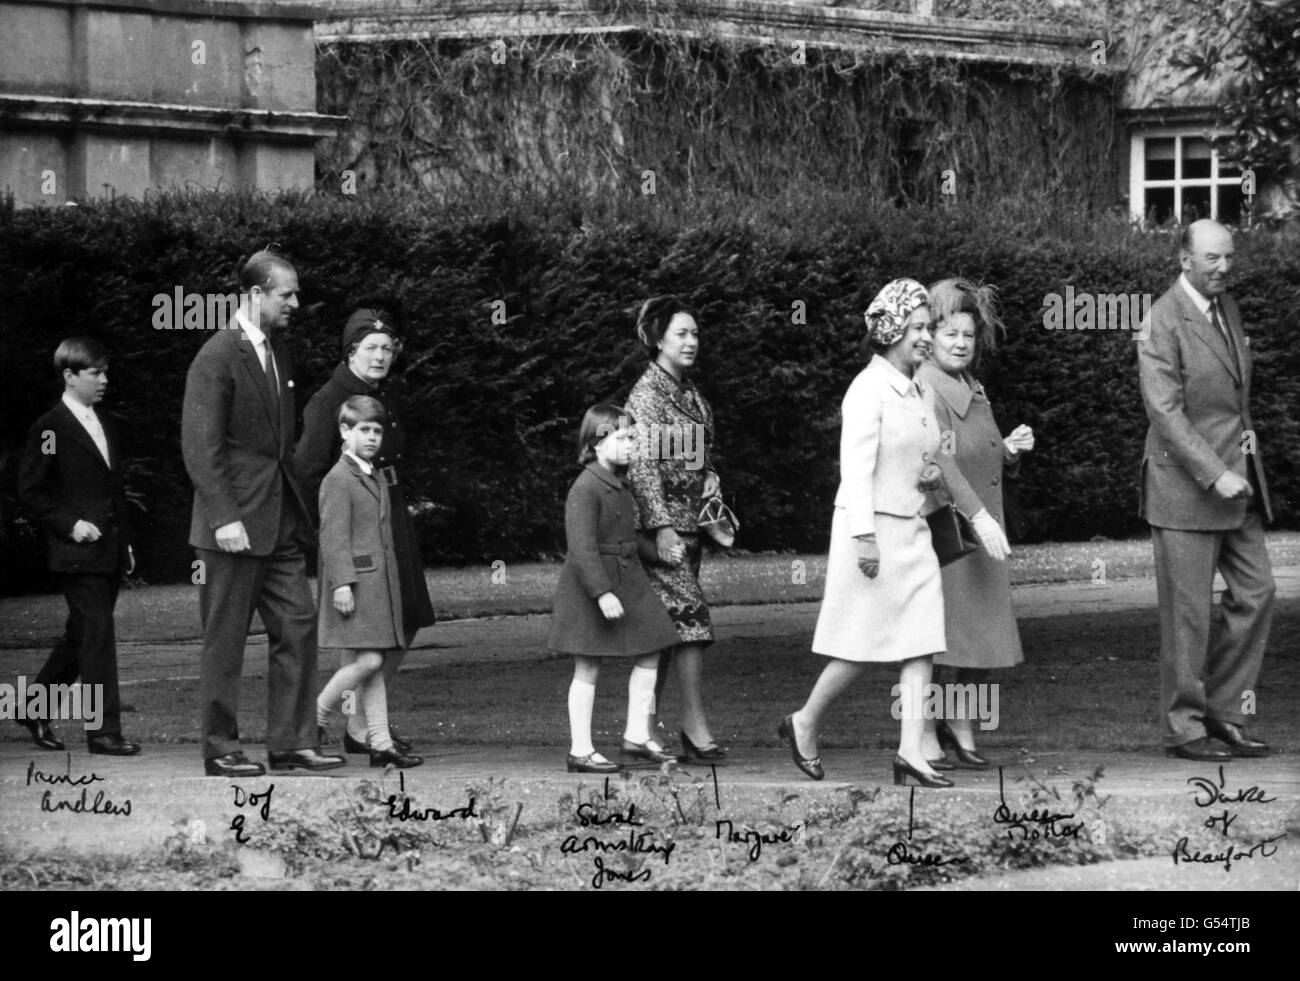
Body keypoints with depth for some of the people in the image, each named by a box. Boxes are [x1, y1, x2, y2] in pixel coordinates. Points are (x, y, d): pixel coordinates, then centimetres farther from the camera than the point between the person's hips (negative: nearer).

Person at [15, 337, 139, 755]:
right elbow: (30, 490, -7)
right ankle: (103, 730, -7)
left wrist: (126, 543, 16)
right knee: (97, 637, -10)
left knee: (80, 636, 13)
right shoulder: (49, 429, -8)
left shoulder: (106, 425, 16)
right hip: (77, 551, -8)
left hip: (109, 552, 8)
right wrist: (69, 524, -16)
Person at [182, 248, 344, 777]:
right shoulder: (216, 358, -12)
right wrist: (224, 518, -22)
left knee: (298, 629, 4)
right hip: (235, 527, -8)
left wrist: (294, 508, 15)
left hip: (279, 524, 8)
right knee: (225, 641, 1)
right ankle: (220, 750, 8)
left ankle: (292, 743, 9)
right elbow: (200, 446, -17)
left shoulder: (277, 352, 14)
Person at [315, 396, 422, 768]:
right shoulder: (338, 479, -8)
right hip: (355, 582, -9)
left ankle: (381, 744, 5)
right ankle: (313, 720, 0)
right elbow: (333, 536, -14)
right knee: (367, 661, -14)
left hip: (380, 583, 9)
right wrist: (341, 583, -22)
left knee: (374, 667, 6)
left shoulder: (374, 479, 20)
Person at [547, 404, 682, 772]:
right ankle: (580, 751, 6)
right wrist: (602, 593, -29)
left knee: (650, 654, 7)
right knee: (587, 669, -1)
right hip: (589, 587, -9)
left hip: (626, 581, 9)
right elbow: (582, 547, -24)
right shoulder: (585, 489, -19)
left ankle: (637, 735, 15)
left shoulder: (620, 486, 10)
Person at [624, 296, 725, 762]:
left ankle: (648, 723, 12)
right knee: (689, 613, -13)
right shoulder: (646, 394, -11)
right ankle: (695, 727, -11)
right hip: (659, 519, -8)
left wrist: (710, 479, 7)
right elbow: (642, 465, -17)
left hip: (689, 519, 8)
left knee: (664, 623, 8)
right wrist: (661, 527, -22)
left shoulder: (690, 392, 15)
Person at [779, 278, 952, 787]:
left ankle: (911, 751, -3)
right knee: (863, 643, -1)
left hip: (912, 529, 8)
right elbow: (856, 465, -17)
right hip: (872, 528, -8)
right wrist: (864, 535, -22)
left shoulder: (917, 391, 14)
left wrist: (932, 473, 4)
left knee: (922, 642, -1)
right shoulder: (869, 388, -12)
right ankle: (804, 724, 19)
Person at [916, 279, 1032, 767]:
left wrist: (1011, 450, 3)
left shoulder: (974, 390, 17)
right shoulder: (926, 389, -11)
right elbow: (940, 461, -22)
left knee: (986, 638, 8)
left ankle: (961, 727, 21)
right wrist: (978, 516, -29)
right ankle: (927, 738, 5)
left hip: (982, 530, 8)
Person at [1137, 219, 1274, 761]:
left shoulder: (1228, 308, 12)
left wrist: (1247, 432, 8)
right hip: (1185, 484, -8)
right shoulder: (1162, 321, -13)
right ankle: (1184, 727, 8)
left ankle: (1222, 713, 16)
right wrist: (1215, 474, -23)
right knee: (1188, 612, -1)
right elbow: (1165, 411, -19)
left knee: (1256, 595, 7)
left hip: (1239, 479, 8)